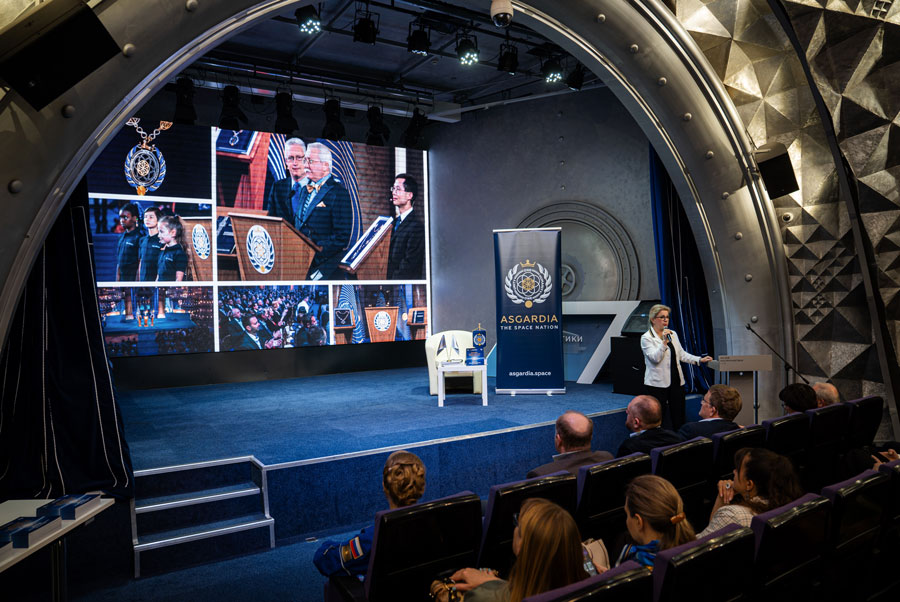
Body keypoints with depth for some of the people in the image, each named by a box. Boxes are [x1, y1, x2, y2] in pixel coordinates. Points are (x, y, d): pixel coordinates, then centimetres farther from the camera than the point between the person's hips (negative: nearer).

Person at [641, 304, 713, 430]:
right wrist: (664, 342, -27)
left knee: (679, 419, 7)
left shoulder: (673, 334, 13)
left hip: (676, 381, 6)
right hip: (658, 383, -6)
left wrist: (699, 360, 5)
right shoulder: (646, 338, -7)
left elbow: (681, 354, 16)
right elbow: (655, 358, -18)